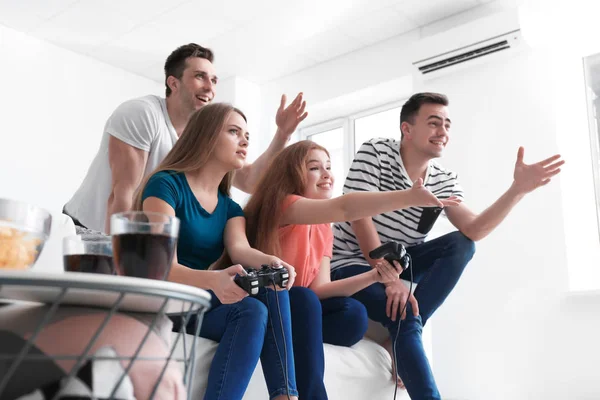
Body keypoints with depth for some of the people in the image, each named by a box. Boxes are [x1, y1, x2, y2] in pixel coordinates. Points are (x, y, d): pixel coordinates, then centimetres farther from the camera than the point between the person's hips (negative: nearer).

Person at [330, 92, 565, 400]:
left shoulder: (444, 180, -1)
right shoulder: (375, 152, -14)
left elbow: (474, 231, -16)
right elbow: (359, 218, -22)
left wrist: (517, 190, -29)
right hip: (351, 263, -6)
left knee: (461, 246, -17)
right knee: (404, 313, -32)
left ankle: (403, 337, -17)